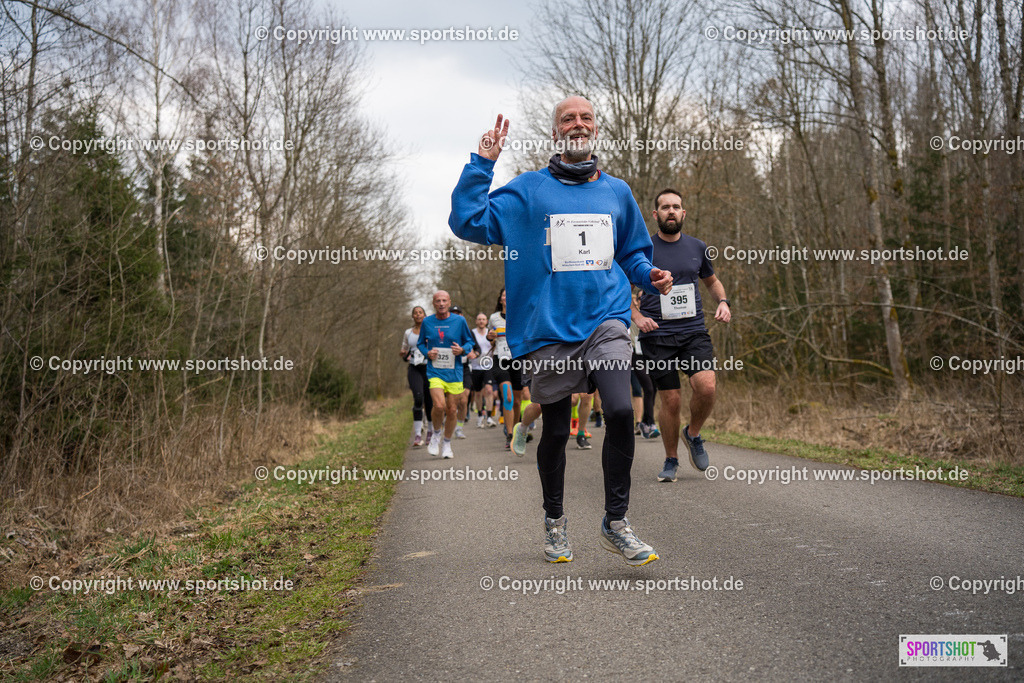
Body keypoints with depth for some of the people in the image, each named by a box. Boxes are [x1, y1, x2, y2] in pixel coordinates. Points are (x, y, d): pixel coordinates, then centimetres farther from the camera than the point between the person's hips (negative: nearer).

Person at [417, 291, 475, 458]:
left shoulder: (459, 321, 1)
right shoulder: (427, 322, 3)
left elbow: (469, 342, 11)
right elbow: (420, 343, 15)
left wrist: (462, 349, -11)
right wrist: (427, 353, -6)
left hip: (454, 372, 1)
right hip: (435, 371, -1)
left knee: (452, 410, 5)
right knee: (439, 406, -20)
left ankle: (447, 444, 26)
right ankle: (436, 434, 9)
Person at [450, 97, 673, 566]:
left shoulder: (616, 192, 14)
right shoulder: (528, 190, 3)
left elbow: (633, 252, 24)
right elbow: (468, 222, -6)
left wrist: (649, 275, 4)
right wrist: (482, 163, -10)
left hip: (605, 320, 2)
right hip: (549, 329, -1)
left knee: (621, 412, -19)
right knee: (555, 431, 9)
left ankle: (615, 522, -4)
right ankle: (554, 522, 30)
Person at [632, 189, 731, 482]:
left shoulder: (697, 247, 10)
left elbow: (712, 281, 26)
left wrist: (723, 302, 6)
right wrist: (637, 317, -8)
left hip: (694, 331, 2)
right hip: (657, 335, -2)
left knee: (706, 387, -19)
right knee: (671, 400, -2)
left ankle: (693, 434, 11)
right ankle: (671, 460, 20)